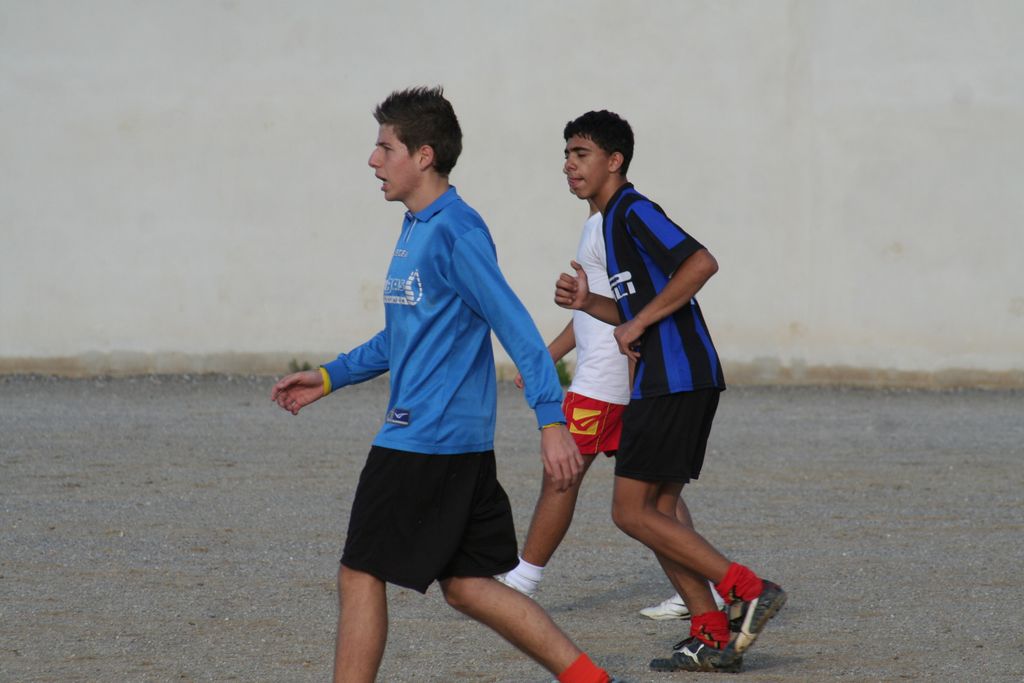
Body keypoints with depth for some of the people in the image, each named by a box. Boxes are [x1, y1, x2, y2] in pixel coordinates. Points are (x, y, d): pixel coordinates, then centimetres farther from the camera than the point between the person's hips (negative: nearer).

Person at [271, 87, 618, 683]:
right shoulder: (416, 230, 15)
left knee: (361, 575, -1)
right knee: (466, 586, 10)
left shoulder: (455, 231, -14)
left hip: (424, 441, -9)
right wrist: (331, 377, 25)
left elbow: (516, 327, -19)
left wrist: (552, 418, -25)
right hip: (461, 441, 9)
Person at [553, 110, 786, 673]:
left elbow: (701, 263, -24)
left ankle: (747, 589, -10)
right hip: (675, 380, 10)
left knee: (632, 511, -9)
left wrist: (638, 323, -19)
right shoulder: (614, 220, 21)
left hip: (674, 381, -10)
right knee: (658, 510, 11)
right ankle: (714, 637, 9)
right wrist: (587, 302, 11)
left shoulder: (635, 212, -10)